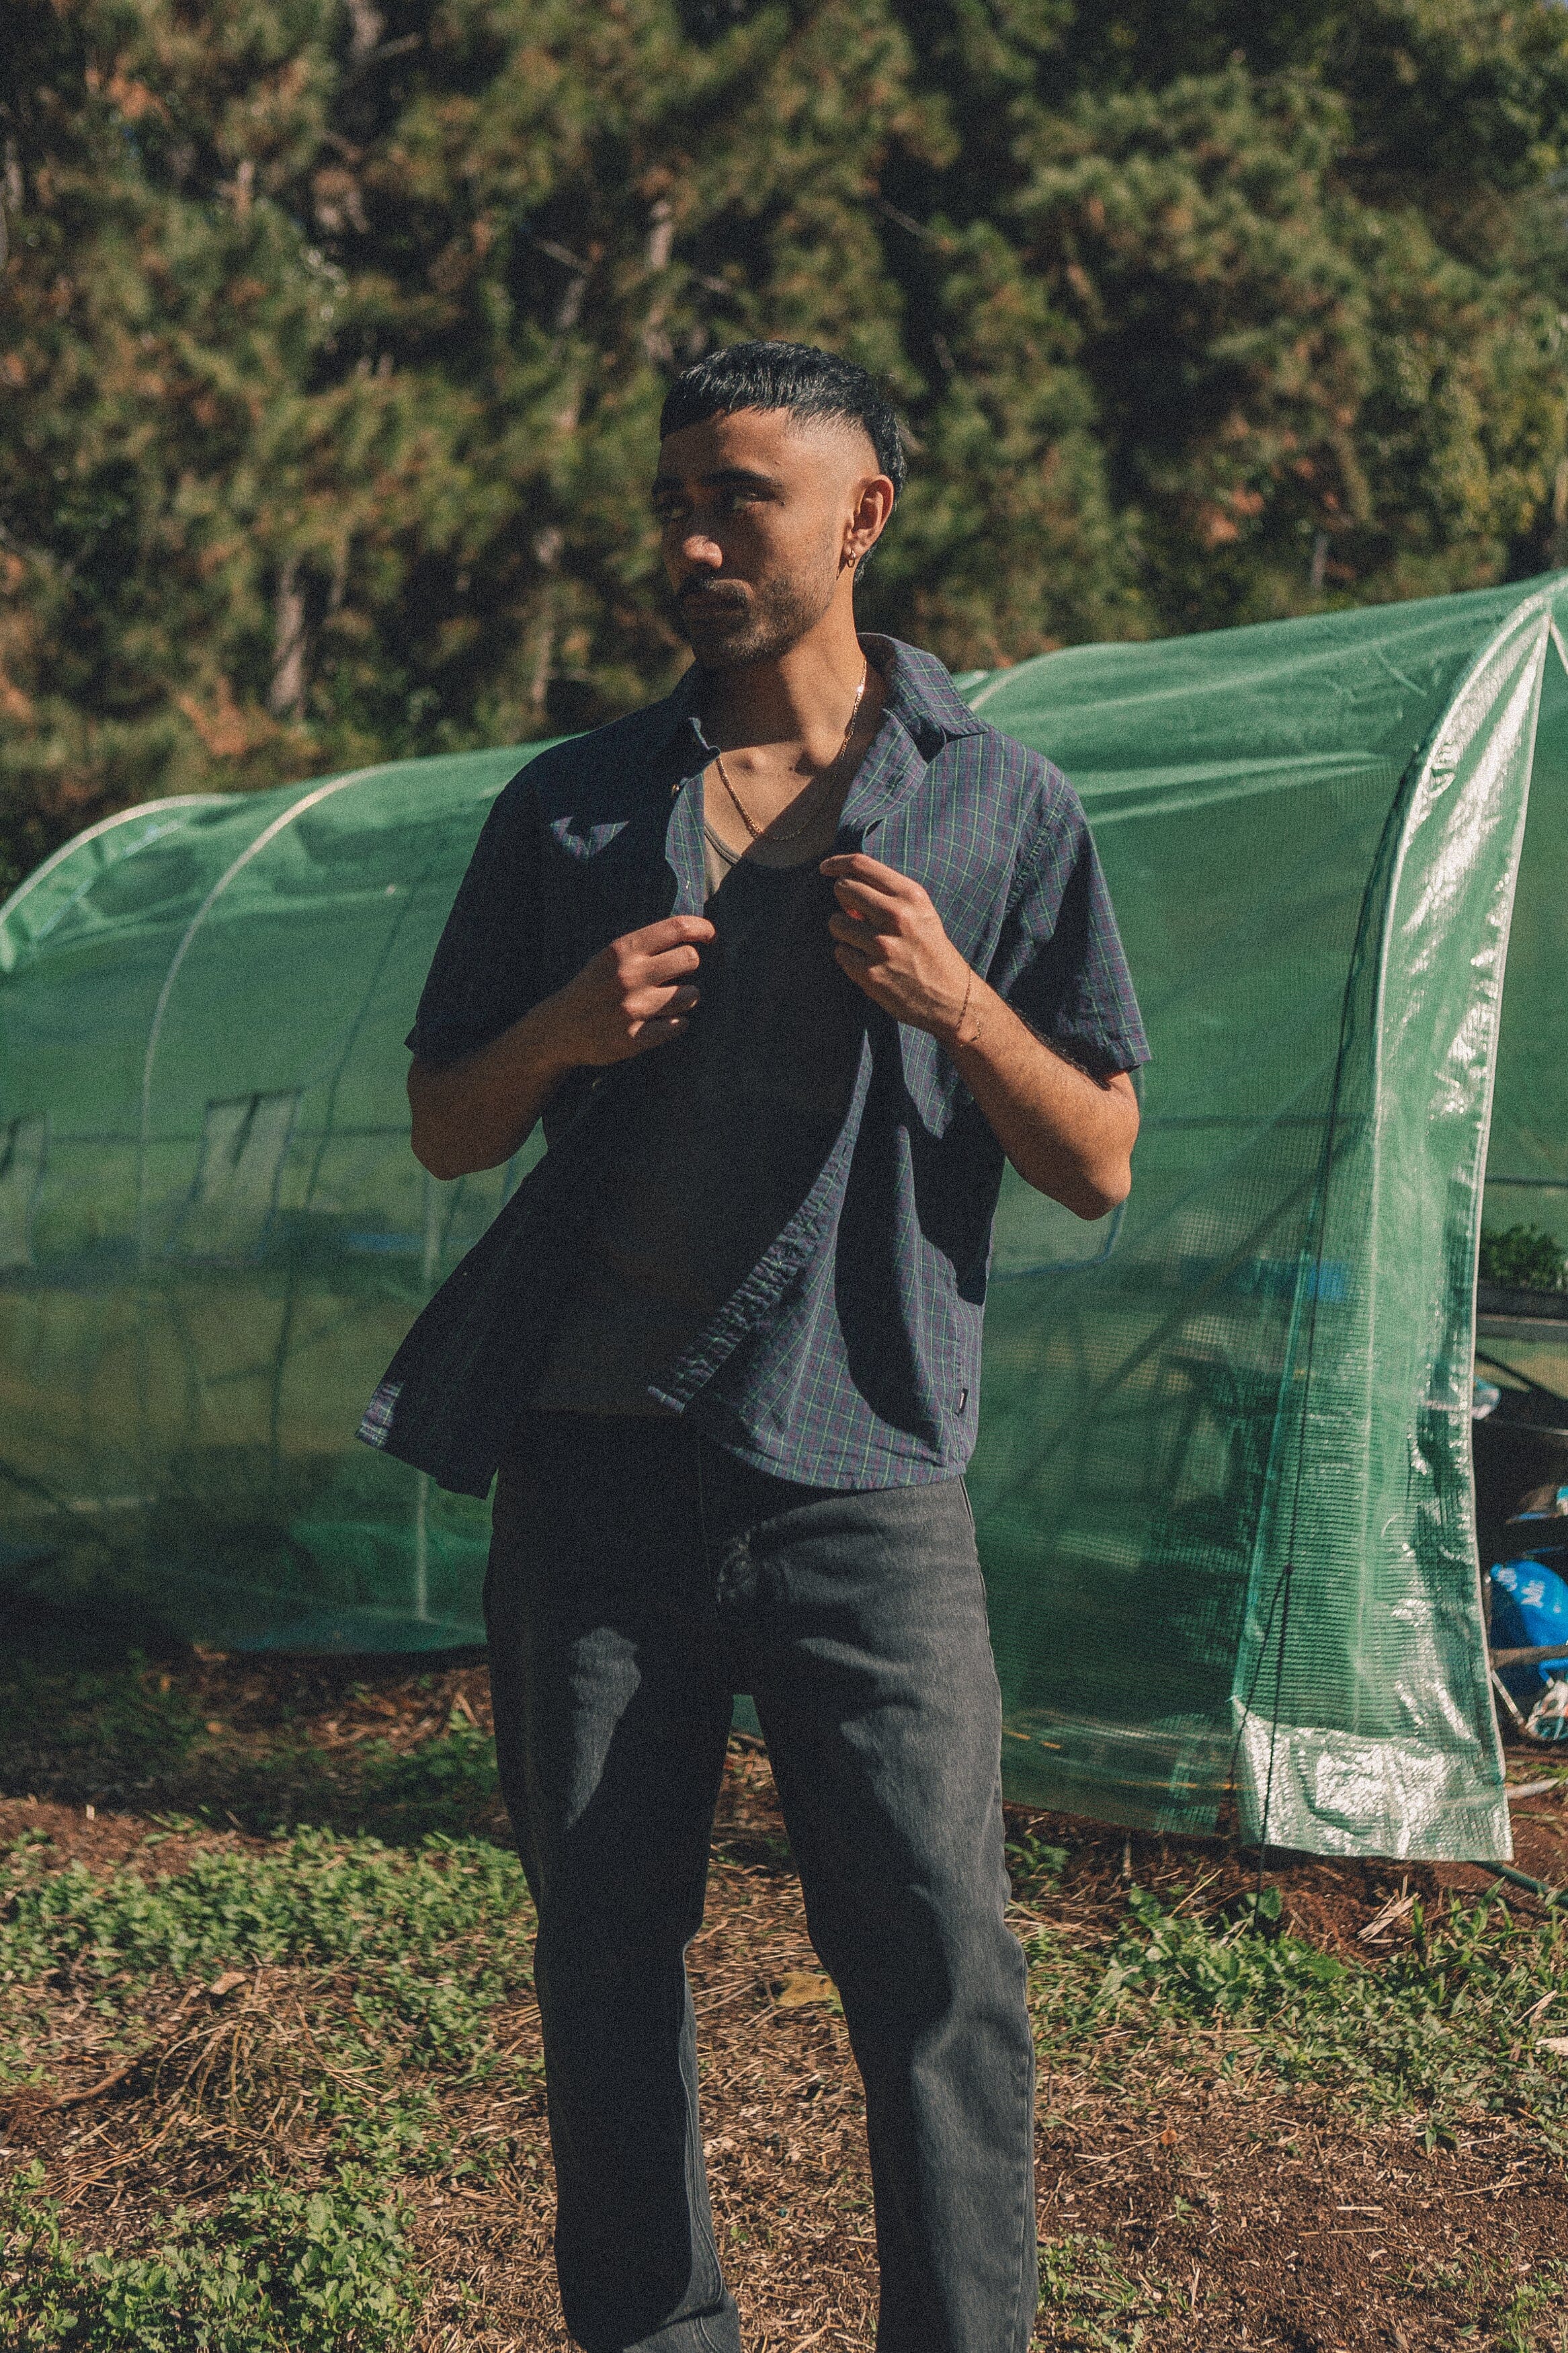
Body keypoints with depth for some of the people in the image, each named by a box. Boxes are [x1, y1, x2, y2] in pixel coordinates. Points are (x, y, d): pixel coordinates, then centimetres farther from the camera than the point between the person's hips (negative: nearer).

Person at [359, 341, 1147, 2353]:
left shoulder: (1000, 809, 4)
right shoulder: (571, 808, 10)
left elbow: (1095, 1169, 4)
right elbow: (445, 1132, 14)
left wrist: (957, 1002, -13)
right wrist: (563, 1029, -7)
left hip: (861, 1472, -2)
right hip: (596, 1466, 3)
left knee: (937, 1971, -5)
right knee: (605, 1957, 10)